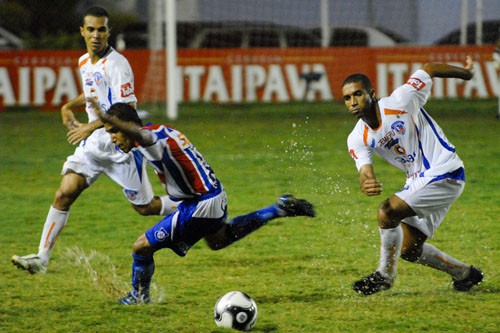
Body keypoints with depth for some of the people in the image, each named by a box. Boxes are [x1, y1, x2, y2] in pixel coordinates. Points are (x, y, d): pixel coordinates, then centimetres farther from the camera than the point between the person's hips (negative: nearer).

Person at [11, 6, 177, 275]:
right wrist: (69, 107, 13)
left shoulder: (117, 64, -17)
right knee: (63, 195, -7)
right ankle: (42, 257, -6)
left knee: (145, 207, 3)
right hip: (93, 144, 7)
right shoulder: (84, 62, 8)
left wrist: (91, 127, -25)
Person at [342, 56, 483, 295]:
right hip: (417, 182, 8)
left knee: (387, 212, -23)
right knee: (409, 250, 11)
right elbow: (365, 172, -14)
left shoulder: (400, 102, -18)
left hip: (444, 174, -8)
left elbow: (430, 69, -5)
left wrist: (465, 73, 10)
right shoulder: (357, 139, -2)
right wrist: (366, 185, -40)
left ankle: (385, 275, -6)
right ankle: (464, 274, 31)